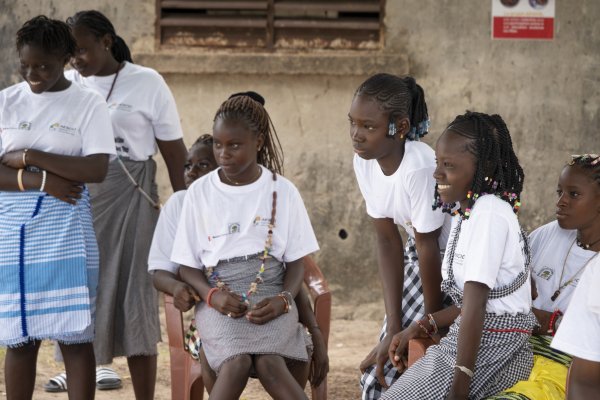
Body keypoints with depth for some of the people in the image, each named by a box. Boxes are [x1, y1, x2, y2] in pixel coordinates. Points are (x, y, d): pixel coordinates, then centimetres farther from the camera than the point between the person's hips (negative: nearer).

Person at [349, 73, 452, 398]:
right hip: (421, 257, 7)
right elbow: (387, 240, -7)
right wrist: (393, 328, -11)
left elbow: (427, 246, -23)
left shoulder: (420, 168, -32)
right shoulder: (364, 163, -10)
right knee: (379, 371, 4)